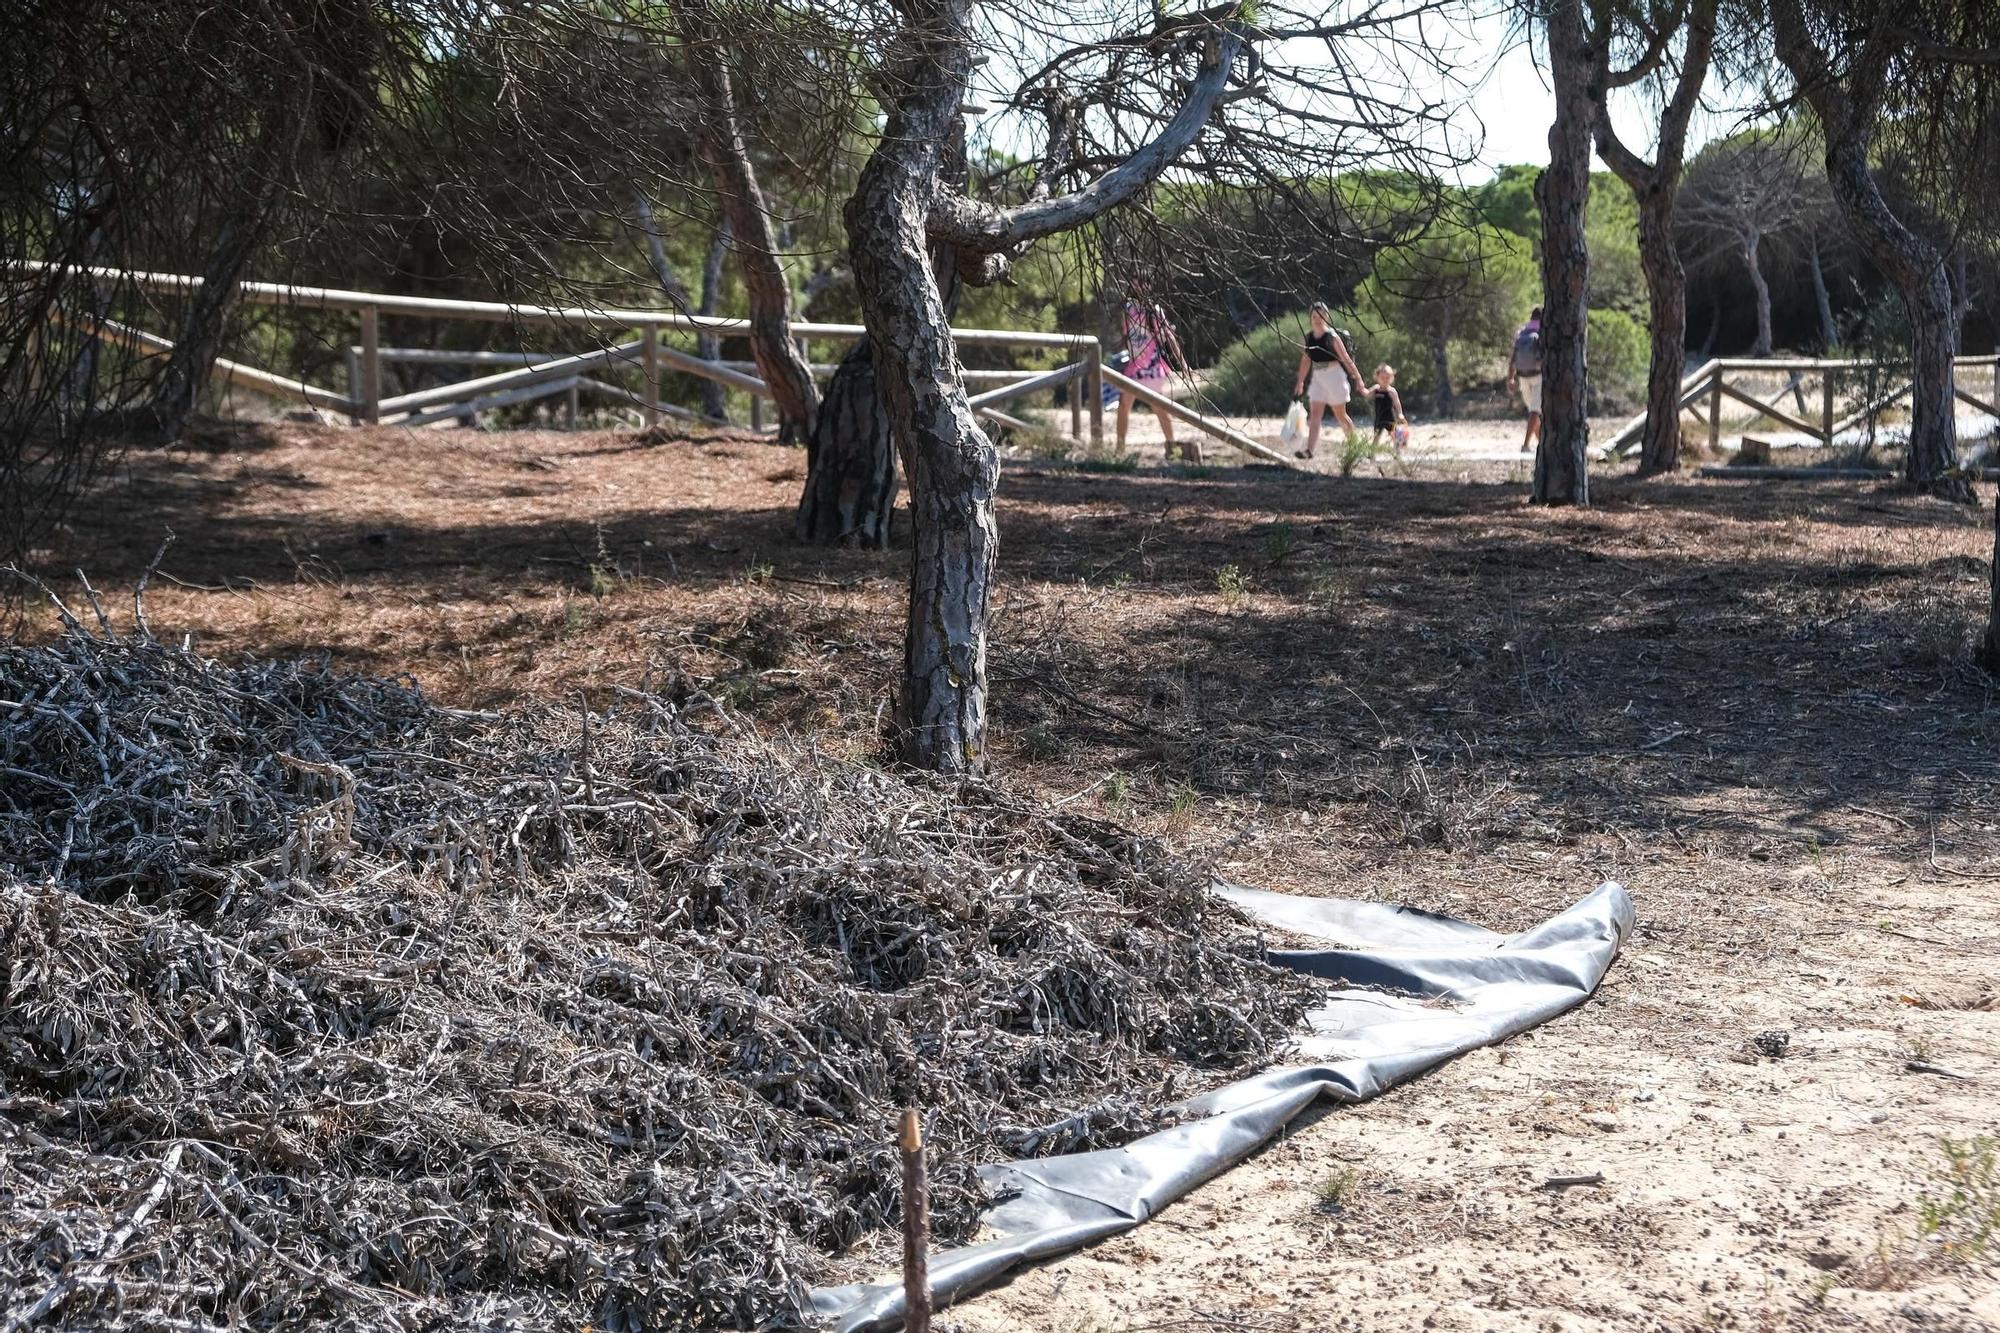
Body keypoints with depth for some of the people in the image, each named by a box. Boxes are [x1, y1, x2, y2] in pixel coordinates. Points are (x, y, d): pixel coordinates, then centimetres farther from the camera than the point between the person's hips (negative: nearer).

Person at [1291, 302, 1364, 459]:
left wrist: (1357, 377, -8)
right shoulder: (1308, 338, 4)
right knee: (1315, 414, -7)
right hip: (1317, 378, 4)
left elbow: (1345, 358, -8)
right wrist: (1300, 382, 16)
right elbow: (1305, 361, 14)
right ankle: (1310, 449, -14)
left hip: (1334, 376, -4)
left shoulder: (1332, 337, -11)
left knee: (1340, 415, 7)